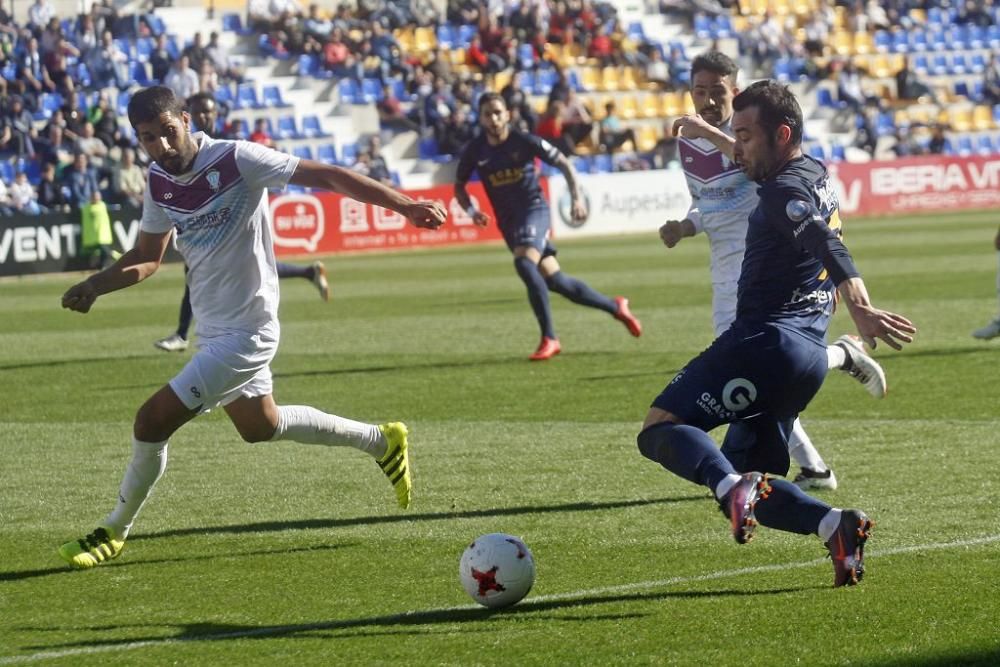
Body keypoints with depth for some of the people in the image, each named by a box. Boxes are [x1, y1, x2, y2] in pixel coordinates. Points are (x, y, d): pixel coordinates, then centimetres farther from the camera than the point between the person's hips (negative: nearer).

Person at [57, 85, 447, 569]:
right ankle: (381, 442, 44)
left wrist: (402, 205, -25)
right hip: (214, 329, 9)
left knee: (153, 421, -13)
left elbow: (326, 177, -20)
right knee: (260, 426, 27)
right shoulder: (159, 183, 0)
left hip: (245, 332, -9)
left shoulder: (236, 160, -21)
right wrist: (94, 286, -7)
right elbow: (147, 258, 12)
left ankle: (114, 531, 7)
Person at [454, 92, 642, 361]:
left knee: (524, 264, -29)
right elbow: (459, 186, 11)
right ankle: (615, 307, 27)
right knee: (554, 279, 7)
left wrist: (577, 198, -12)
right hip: (508, 221, 5)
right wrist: (471, 211, -8)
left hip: (534, 210, -5)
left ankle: (549, 338, -23)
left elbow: (564, 164, -1)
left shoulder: (525, 142, -10)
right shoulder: (474, 151, -2)